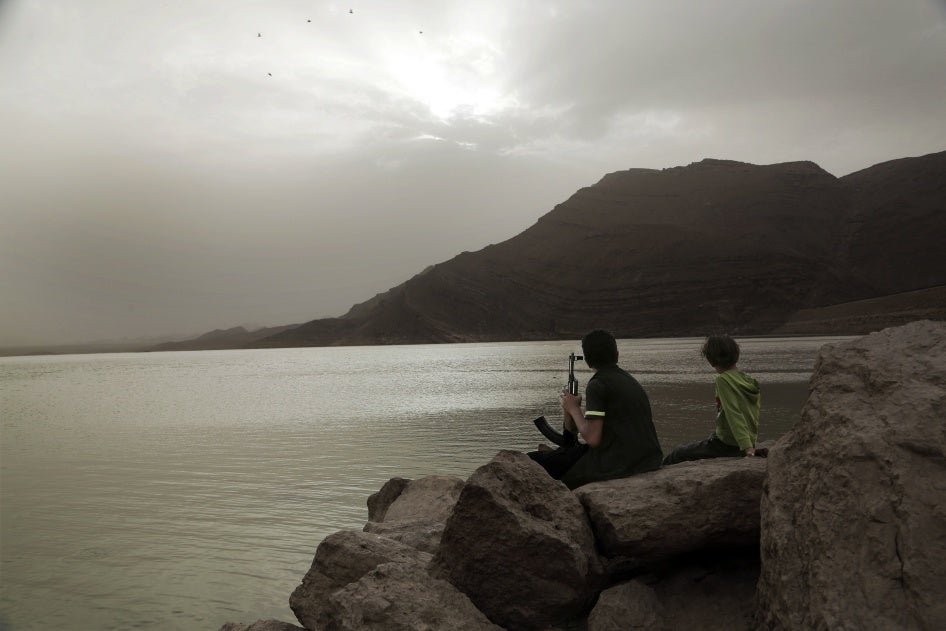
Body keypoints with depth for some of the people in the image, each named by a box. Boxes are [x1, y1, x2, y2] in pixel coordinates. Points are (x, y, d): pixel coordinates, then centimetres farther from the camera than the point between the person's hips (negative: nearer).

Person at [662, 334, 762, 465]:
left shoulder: (723, 380, -18)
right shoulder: (750, 381, 5)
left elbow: (734, 414, -25)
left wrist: (747, 447, -30)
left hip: (726, 444, -8)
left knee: (677, 454, 8)